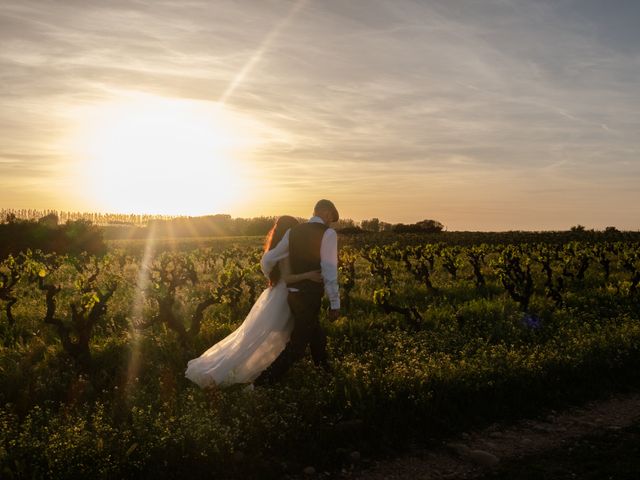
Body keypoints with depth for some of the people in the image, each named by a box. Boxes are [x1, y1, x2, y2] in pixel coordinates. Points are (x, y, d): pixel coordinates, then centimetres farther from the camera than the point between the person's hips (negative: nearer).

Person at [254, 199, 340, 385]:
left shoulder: (293, 232, 7)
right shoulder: (328, 233, -8)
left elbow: (267, 260, 11)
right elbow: (329, 272, -15)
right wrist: (335, 304, -9)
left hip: (293, 294, 7)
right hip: (310, 296, -7)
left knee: (317, 338, 24)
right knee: (297, 346, -1)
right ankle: (261, 382, -5)